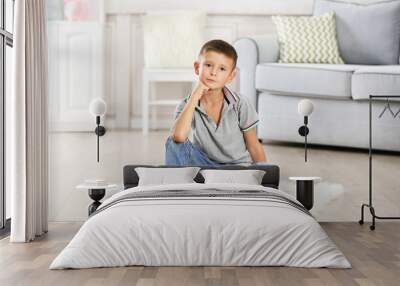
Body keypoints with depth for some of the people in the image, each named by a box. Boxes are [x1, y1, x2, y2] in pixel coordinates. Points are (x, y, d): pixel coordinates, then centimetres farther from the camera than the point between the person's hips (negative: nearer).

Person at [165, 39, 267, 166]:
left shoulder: (240, 105, -13)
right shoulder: (187, 106, -10)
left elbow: (254, 147, -3)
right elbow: (179, 136, -33)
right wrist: (195, 97, -26)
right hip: (205, 164, 1)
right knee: (173, 143, -22)